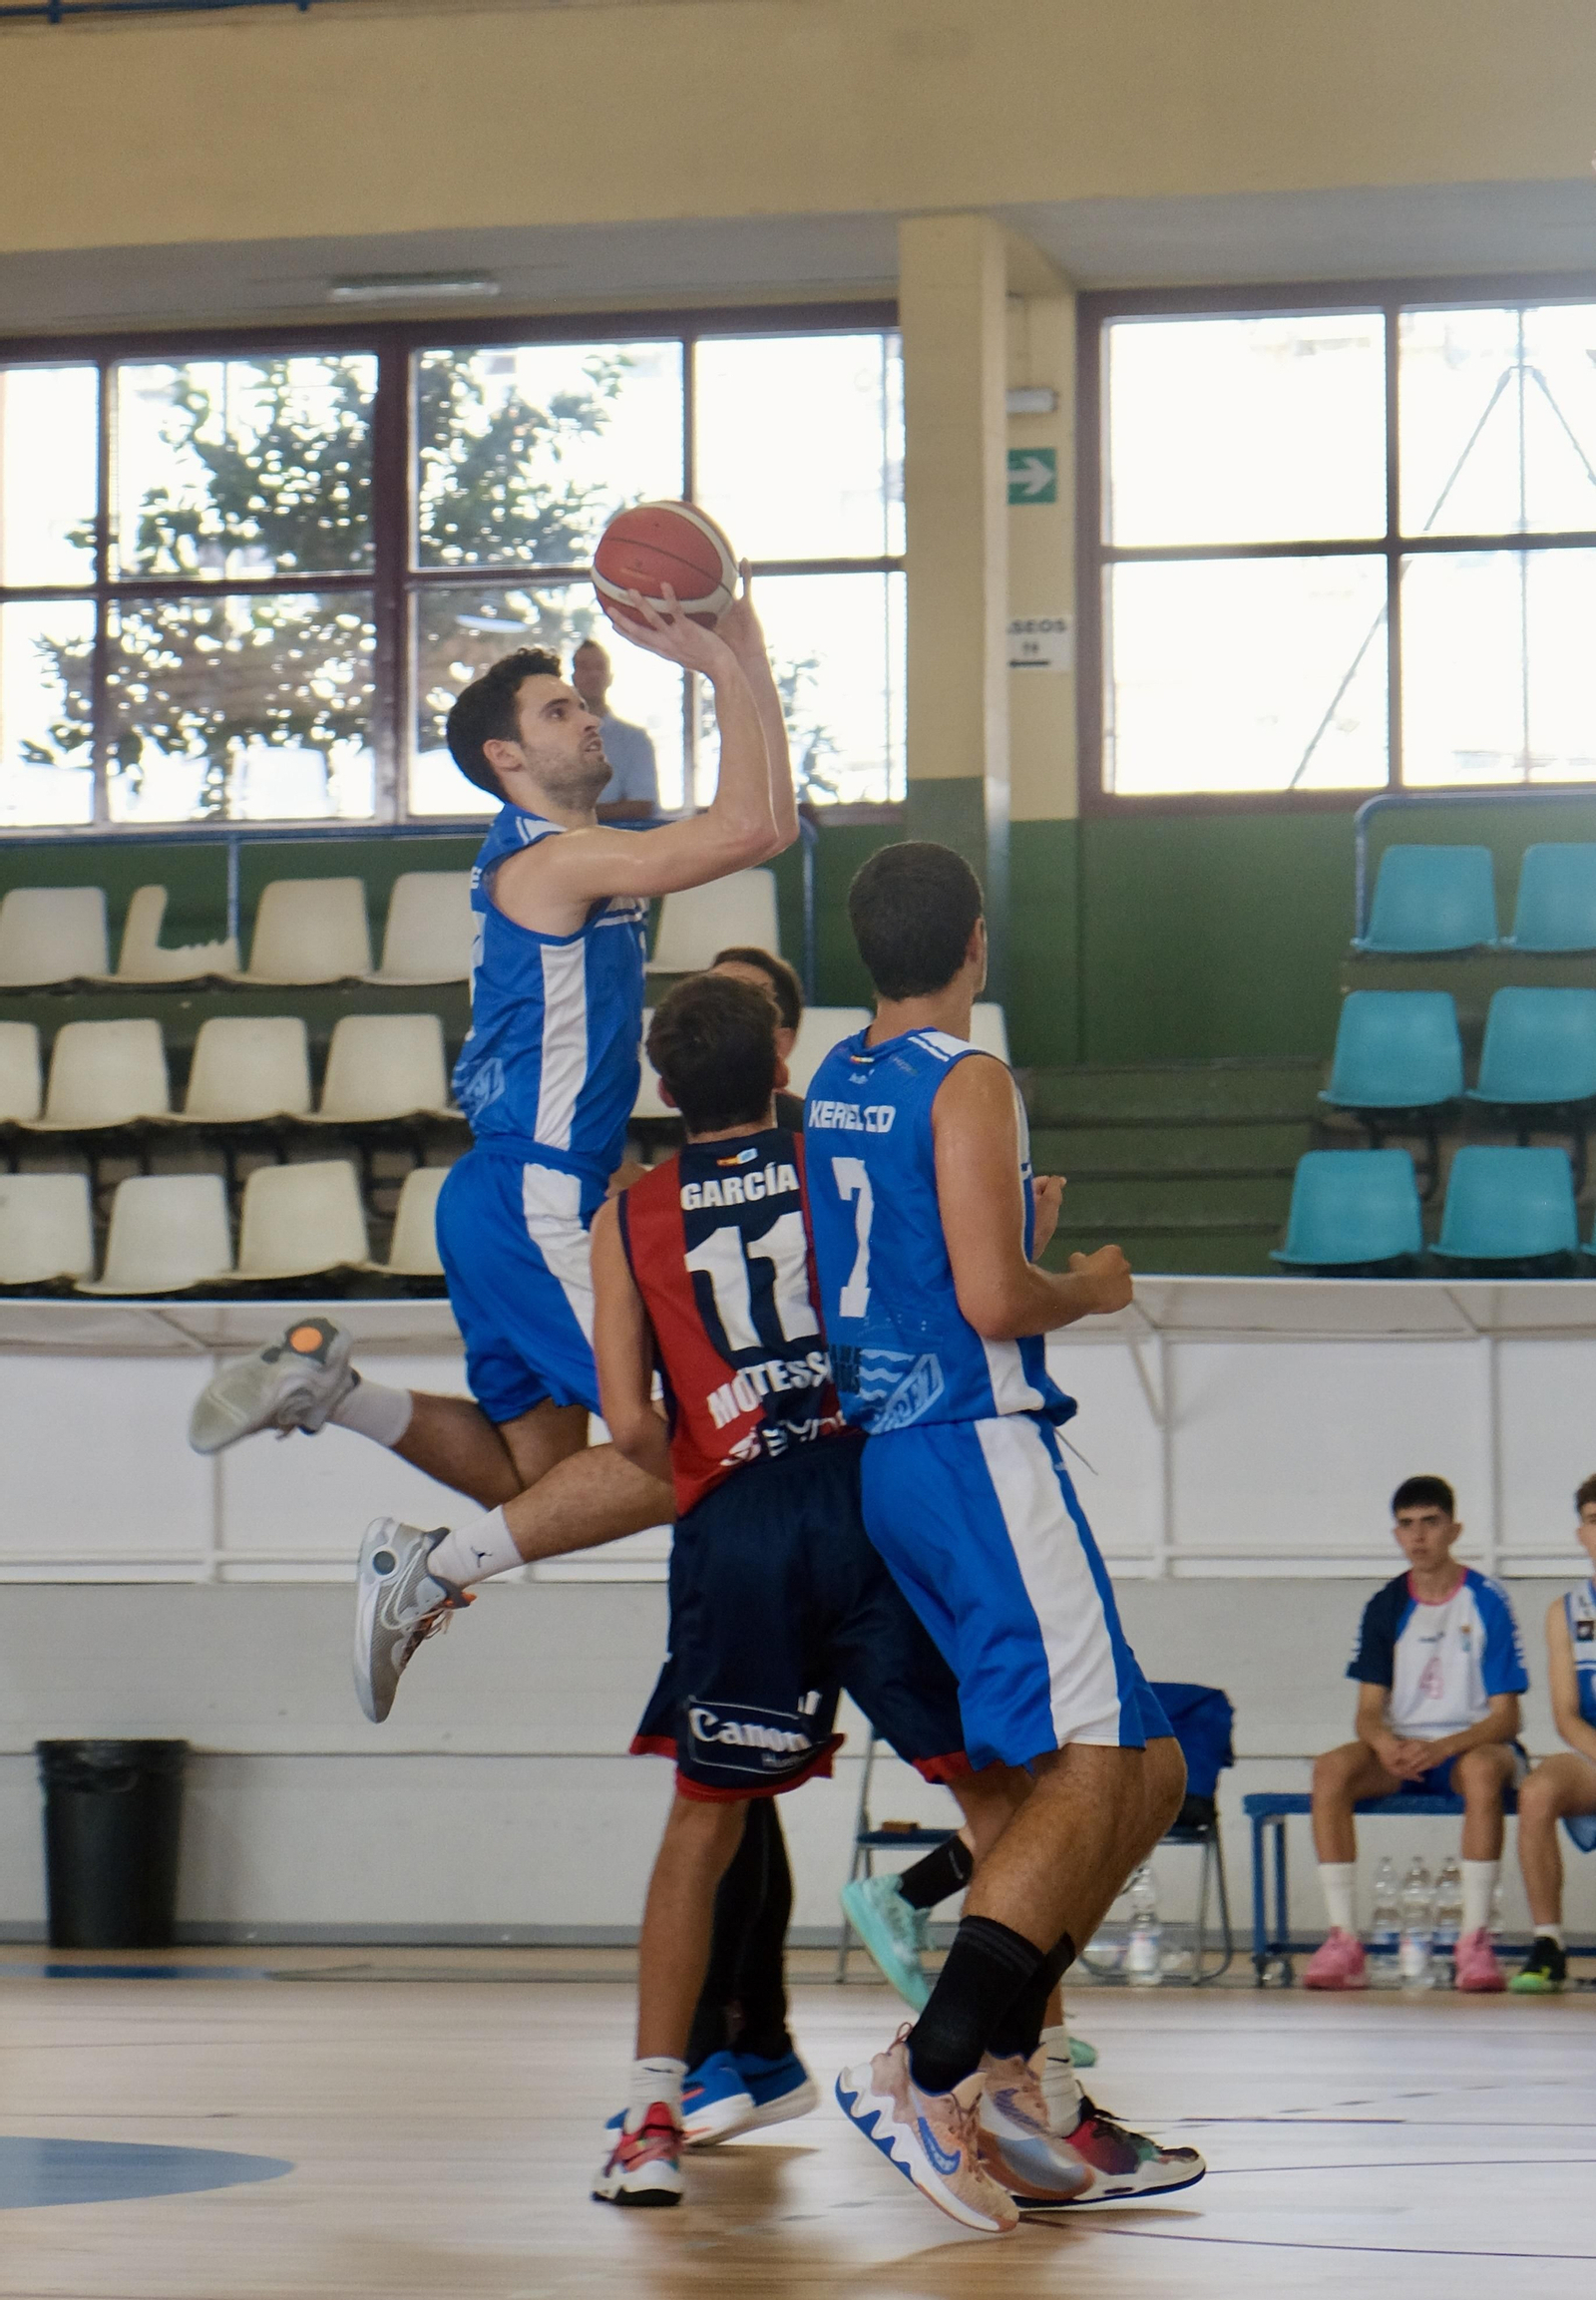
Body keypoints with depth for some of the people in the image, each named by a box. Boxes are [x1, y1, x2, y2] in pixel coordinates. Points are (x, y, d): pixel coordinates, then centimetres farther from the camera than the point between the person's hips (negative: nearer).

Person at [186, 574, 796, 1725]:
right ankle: (434, 1570, -10)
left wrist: (745, 658, 12)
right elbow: (751, 828, -20)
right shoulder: (544, 859, -13)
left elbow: (765, 824, 19)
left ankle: (326, 1383, 11)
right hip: (535, 1206, -10)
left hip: (514, 1202, 10)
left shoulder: (583, 859, 16)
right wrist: (727, 668, -13)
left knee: (537, 1473, 16)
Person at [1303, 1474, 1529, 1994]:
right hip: (1400, 1750, 3)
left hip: (1471, 1743, -3)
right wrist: (1384, 1743, -23)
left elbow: (1504, 1716, -8)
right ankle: (1342, 1937, -30)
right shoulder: (1386, 1606, 6)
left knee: (1482, 1769, -39)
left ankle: (1475, 1940, -35)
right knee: (1331, 1769, -28)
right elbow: (1368, 1709, 2)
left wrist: (1441, 1749, -26)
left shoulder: (1487, 1601, -4)